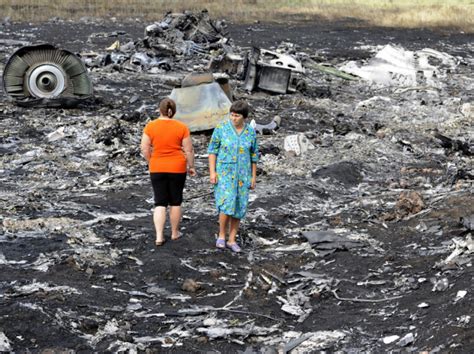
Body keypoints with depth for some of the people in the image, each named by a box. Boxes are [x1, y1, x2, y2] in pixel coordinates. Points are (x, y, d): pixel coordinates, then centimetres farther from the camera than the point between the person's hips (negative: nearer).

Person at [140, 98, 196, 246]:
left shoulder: (151, 126, -7)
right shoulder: (182, 127, -8)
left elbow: (144, 148, -6)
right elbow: (189, 150, -5)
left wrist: (151, 162, 10)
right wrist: (191, 167, 8)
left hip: (157, 169, 1)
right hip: (177, 168, -1)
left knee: (160, 203, 7)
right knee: (175, 202, 14)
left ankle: (159, 236, -2)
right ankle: (175, 233, 25)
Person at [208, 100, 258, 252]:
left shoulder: (251, 131, -1)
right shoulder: (221, 128, -9)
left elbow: (253, 154, 7)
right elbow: (212, 149, -5)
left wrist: (253, 176, 5)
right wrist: (212, 171, -12)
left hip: (242, 174, 3)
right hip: (224, 172, -3)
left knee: (238, 207, 3)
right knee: (227, 204, -17)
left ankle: (232, 240, 14)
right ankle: (221, 236, 2)